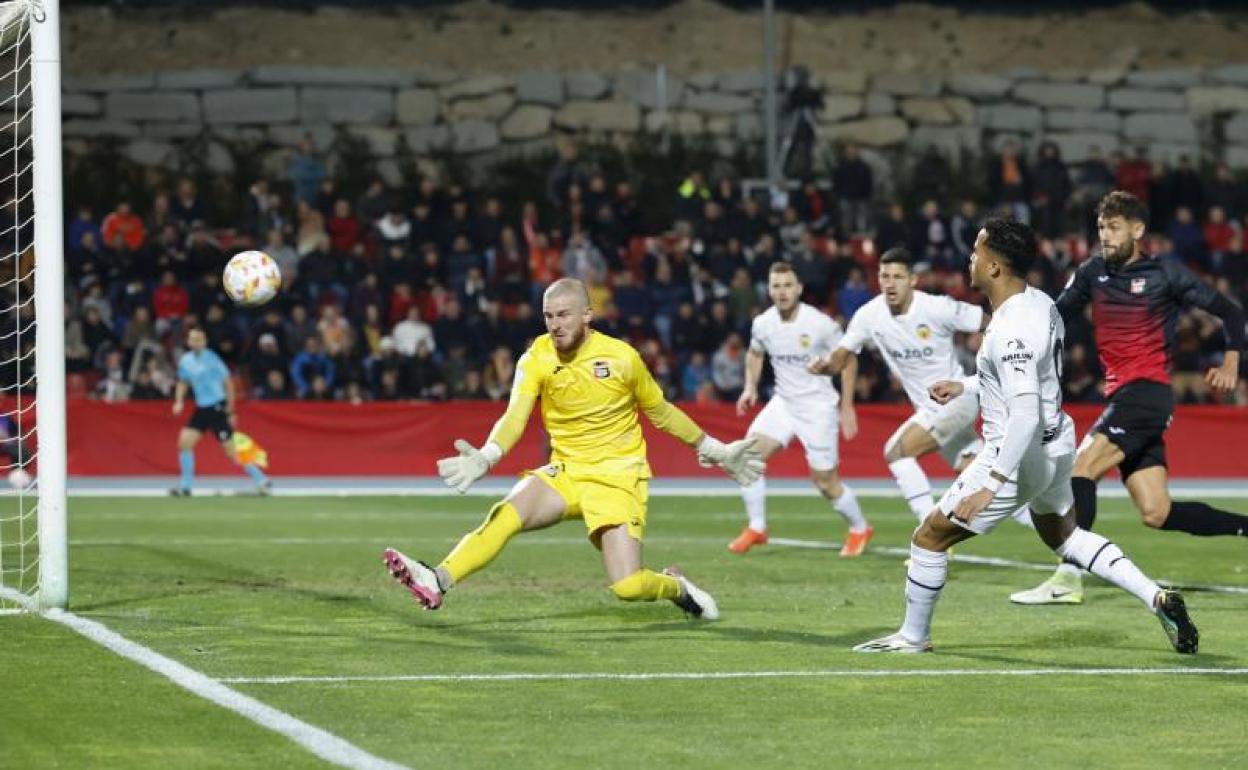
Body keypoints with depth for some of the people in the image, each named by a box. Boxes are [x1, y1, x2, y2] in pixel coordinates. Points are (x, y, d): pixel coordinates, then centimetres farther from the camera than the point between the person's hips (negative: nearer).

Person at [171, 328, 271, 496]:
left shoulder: (212, 359, -14)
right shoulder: (185, 361, 4)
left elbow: (228, 383, -9)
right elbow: (183, 383, 20)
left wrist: (230, 411, -10)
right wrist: (179, 401, 3)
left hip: (217, 408, -6)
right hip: (201, 409, 6)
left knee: (231, 450, -4)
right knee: (184, 442, -4)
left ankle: (262, 481, 7)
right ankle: (185, 486, 6)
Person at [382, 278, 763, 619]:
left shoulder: (621, 357, -8)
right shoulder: (536, 359, -5)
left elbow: (661, 413, 8)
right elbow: (514, 417, -19)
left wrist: (715, 450, 13)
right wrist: (485, 457, -38)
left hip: (617, 477, -2)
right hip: (564, 474, 2)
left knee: (628, 587, -17)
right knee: (506, 514, -28)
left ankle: (675, 586, 16)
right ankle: (436, 583, -40)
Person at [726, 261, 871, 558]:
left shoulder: (821, 324, -18)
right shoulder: (762, 324, -5)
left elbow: (847, 360, -5)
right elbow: (755, 354, 18)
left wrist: (847, 407, -5)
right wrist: (750, 387, 3)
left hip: (818, 406, -4)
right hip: (783, 403, 4)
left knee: (825, 481, -1)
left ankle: (859, 529, 25)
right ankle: (756, 528, -2)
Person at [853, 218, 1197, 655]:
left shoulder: (1010, 331, -28)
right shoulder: (1041, 304, 2)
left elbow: (1025, 414, -35)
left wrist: (990, 485, -36)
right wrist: (965, 386, 20)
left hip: (1019, 455, -10)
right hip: (1056, 443, 10)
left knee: (929, 538, 5)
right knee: (1063, 536, 31)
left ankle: (913, 637, 19)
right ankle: (1157, 599, 20)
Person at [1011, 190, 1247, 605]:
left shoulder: (1165, 273, -4)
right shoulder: (1093, 272, 11)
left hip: (1148, 391, -7)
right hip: (1120, 396, 7)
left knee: (1082, 466, -21)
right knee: (1157, 513, 3)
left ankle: (1068, 578, -25)